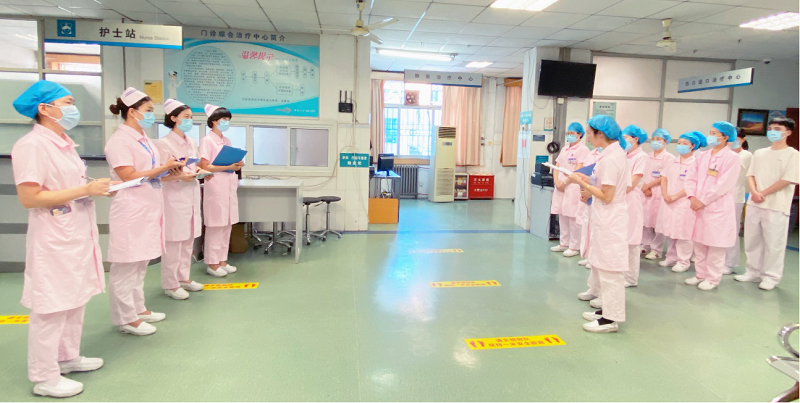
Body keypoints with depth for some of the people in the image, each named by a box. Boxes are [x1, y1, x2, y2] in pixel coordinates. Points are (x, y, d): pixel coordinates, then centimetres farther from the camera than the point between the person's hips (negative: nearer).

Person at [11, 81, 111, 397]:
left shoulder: (64, 143, 13)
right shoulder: (31, 145, -16)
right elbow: (29, 197, -22)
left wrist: (97, 189, 7)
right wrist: (86, 190, -22)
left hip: (77, 236, 9)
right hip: (53, 241, -9)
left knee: (75, 301, 19)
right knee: (51, 309, 1)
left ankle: (68, 357, 35)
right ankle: (44, 378, 15)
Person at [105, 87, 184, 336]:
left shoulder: (143, 138, 15)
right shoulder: (120, 140, -12)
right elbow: (129, 177, -18)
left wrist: (170, 168, 6)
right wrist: (164, 167, -15)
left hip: (148, 209, 9)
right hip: (130, 211, -9)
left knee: (140, 263, 16)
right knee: (125, 267, 0)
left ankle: (138, 309, 27)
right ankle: (125, 319, 10)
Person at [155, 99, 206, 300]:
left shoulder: (191, 143, 13)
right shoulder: (164, 144, -9)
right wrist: (180, 176, -26)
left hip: (191, 195, 7)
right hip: (174, 197, -7)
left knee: (188, 240, 13)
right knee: (173, 242, -2)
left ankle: (183, 278, 25)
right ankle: (170, 284, 9)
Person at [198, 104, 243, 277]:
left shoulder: (227, 141, 16)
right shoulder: (207, 141, -6)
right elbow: (205, 166, -12)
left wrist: (237, 165, 0)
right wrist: (228, 167, -19)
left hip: (229, 185, 7)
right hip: (215, 186, -7)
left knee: (227, 224, 9)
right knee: (215, 226, -4)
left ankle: (222, 260, 17)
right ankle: (212, 263, 5)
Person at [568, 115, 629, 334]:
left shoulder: (609, 158, -21)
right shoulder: (617, 152, 9)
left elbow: (607, 196, -20)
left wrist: (582, 183, -13)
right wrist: (589, 184, 11)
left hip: (608, 219, -10)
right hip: (608, 218, 10)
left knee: (609, 268, -2)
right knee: (602, 264, 19)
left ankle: (611, 318, 7)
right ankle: (606, 309, 32)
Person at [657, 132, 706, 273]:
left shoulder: (695, 163, -7)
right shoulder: (672, 162, 13)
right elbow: (664, 178, 11)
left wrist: (675, 196, -15)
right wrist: (665, 195, -5)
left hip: (684, 204, -6)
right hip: (668, 203, 6)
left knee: (682, 234, -3)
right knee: (669, 232, 11)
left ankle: (684, 261, 7)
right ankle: (671, 257, 22)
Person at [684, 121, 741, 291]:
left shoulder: (732, 157, -7)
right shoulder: (702, 156, 11)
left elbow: (723, 185, -14)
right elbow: (691, 177, 8)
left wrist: (702, 201, -14)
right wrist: (692, 197, -8)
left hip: (718, 208, -6)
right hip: (698, 206, 6)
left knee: (715, 246, 1)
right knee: (699, 243, 12)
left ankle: (713, 279, 12)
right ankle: (700, 274, 24)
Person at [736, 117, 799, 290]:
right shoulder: (759, 153, 13)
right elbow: (751, 175, 9)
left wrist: (763, 194, -11)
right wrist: (754, 192, -9)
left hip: (776, 206, -5)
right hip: (754, 204, 5)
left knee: (773, 243, 0)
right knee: (752, 240, 10)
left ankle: (771, 277, 12)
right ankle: (752, 272, 23)